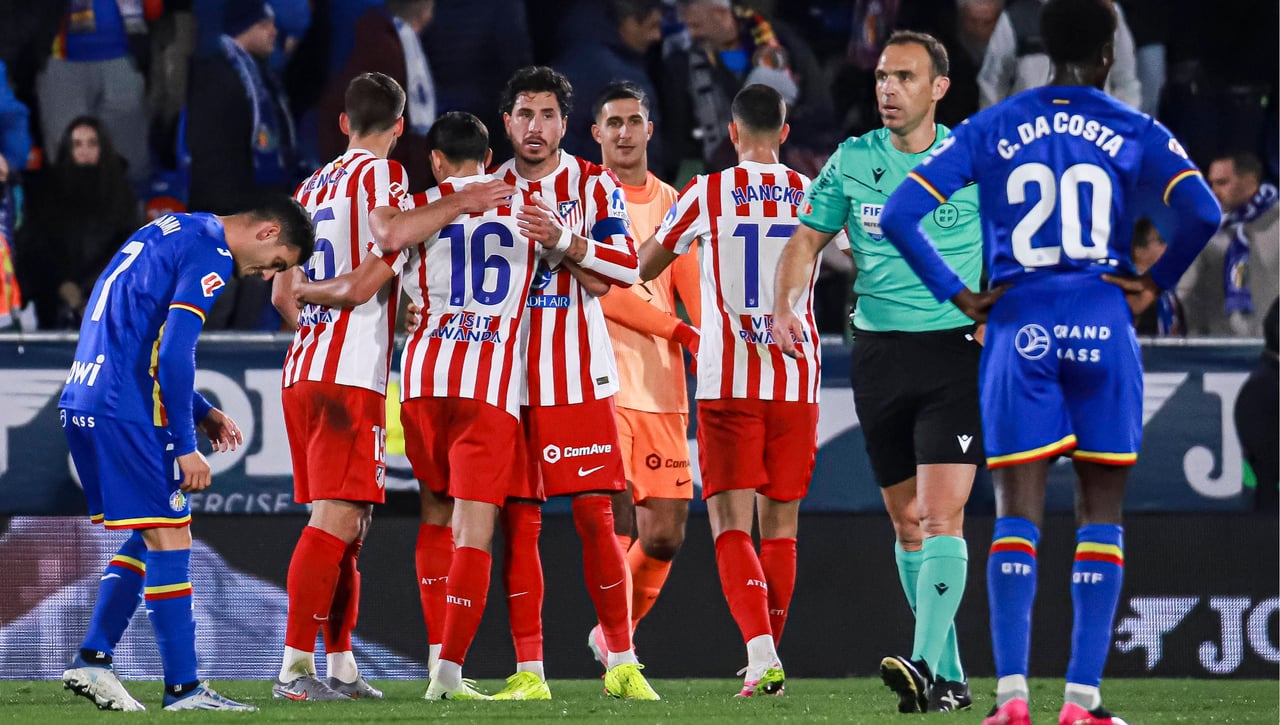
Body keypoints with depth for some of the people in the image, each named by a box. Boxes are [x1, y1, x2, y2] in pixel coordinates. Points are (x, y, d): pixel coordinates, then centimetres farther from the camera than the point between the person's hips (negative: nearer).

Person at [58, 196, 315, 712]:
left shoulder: (171, 230, 20)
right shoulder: (209, 258, -10)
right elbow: (174, 354, -18)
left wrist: (200, 412, 21)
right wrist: (186, 447, -13)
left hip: (81, 402, 9)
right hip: (126, 412, -9)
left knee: (151, 537, 16)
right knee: (168, 539, -4)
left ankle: (92, 660, 11)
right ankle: (183, 689, -2)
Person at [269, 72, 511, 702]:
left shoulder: (313, 186, 20)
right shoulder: (380, 172, -3)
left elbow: (283, 295, 22)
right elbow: (390, 231, -26)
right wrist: (459, 206, -18)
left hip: (301, 370, 8)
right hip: (351, 377, -8)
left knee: (344, 525, 12)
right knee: (336, 522, -11)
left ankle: (341, 666, 12)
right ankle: (295, 667, -17)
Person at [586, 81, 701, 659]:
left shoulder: (672, 205, 16)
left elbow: (695, 294, 9)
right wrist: (679, 331, -12)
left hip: (661, 390, 4)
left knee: (664, 534, 2)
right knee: (618, 531, -12)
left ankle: (611, 632, 23)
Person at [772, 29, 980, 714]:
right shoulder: (852, 161, 4)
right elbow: (806, 240, 11)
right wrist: (785, 304, -6)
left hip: (956, 349, -3)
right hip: (879, 352, 3)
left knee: (940, 516, -16)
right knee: (907, 522, 8)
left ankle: (927, 667, -24)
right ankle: (951, 677, 18)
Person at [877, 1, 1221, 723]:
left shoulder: (991, 130, 6)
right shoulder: (1135, 133, 1)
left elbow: (899, 214, 0)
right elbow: (1202, 214, -13)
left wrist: (959, 297, 3)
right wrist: (1155, 285, 0)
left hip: (1020, 332, 1)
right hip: (1102, 331, -1)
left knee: (1018, 513, 2)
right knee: (1101, 511, 5)